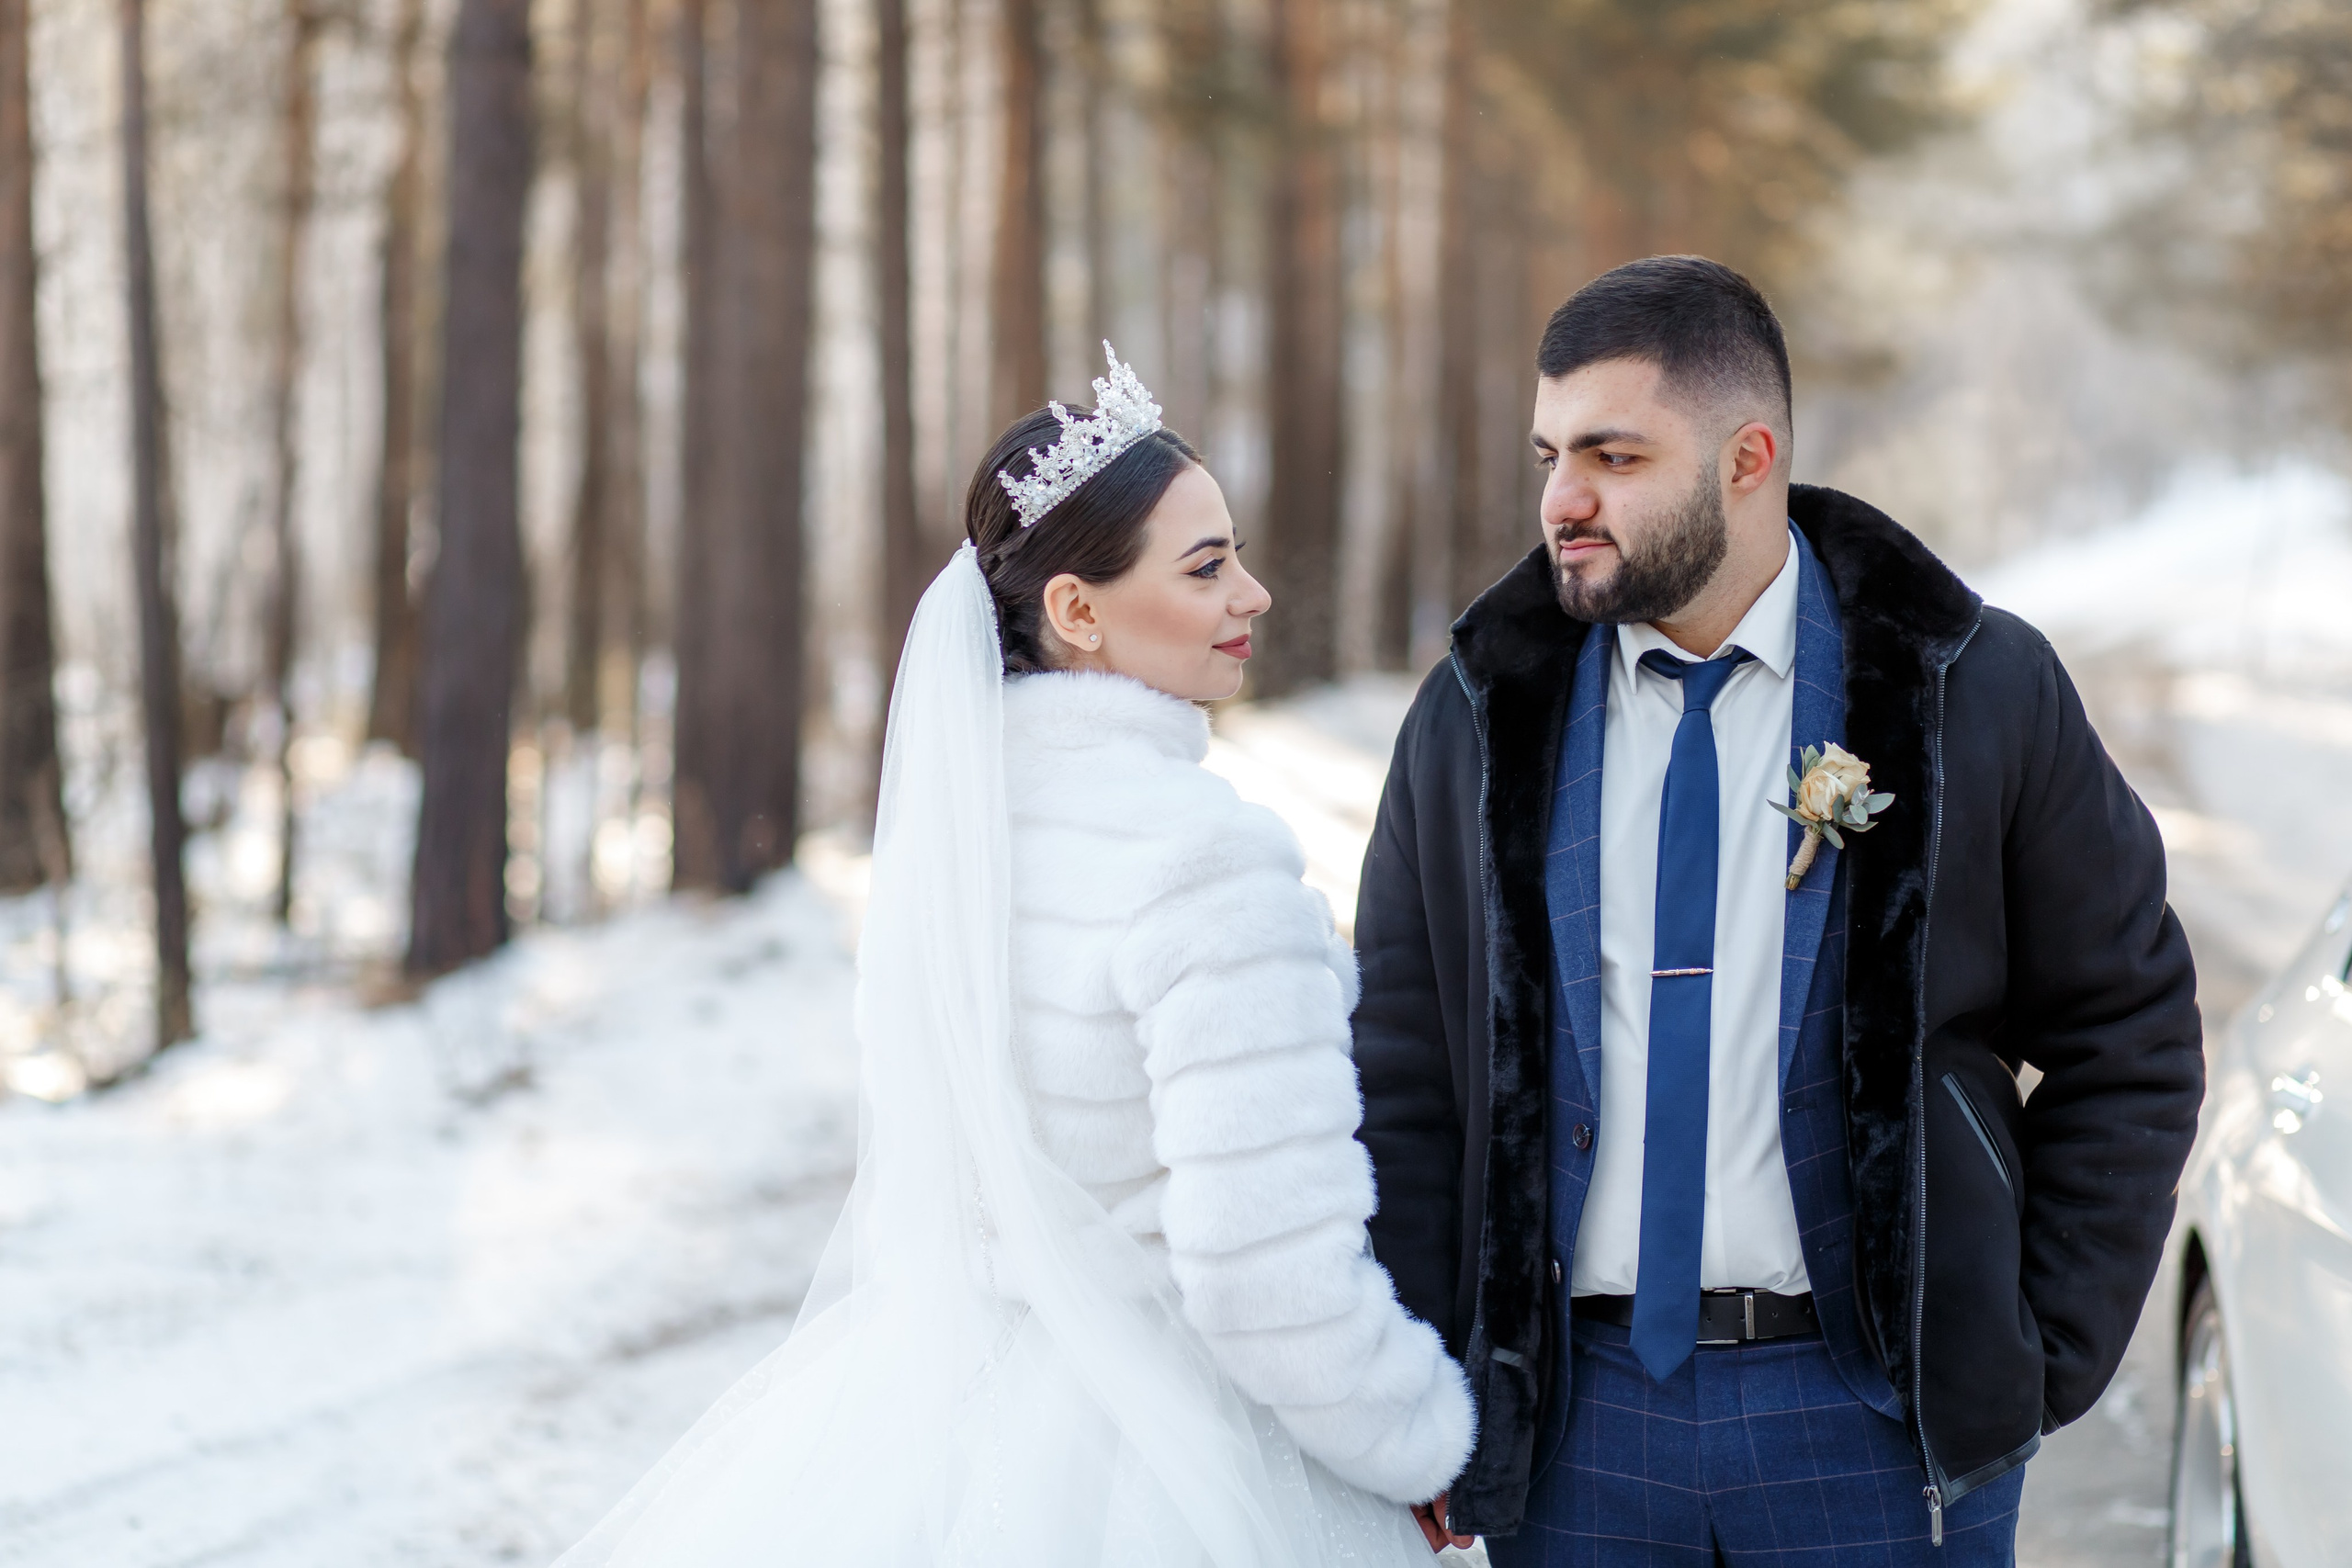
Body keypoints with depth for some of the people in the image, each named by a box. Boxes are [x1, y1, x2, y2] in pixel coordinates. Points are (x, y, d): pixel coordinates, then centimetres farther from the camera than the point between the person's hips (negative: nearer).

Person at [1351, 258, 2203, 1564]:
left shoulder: (1978, 692, -1)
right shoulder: (1479, 717, 4)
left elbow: (2126, 1040, 4)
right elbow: (1404, 1074, 6)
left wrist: (2045, 1363, -2)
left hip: (1877, 1419, -2)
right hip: (1576, 1429, 2)